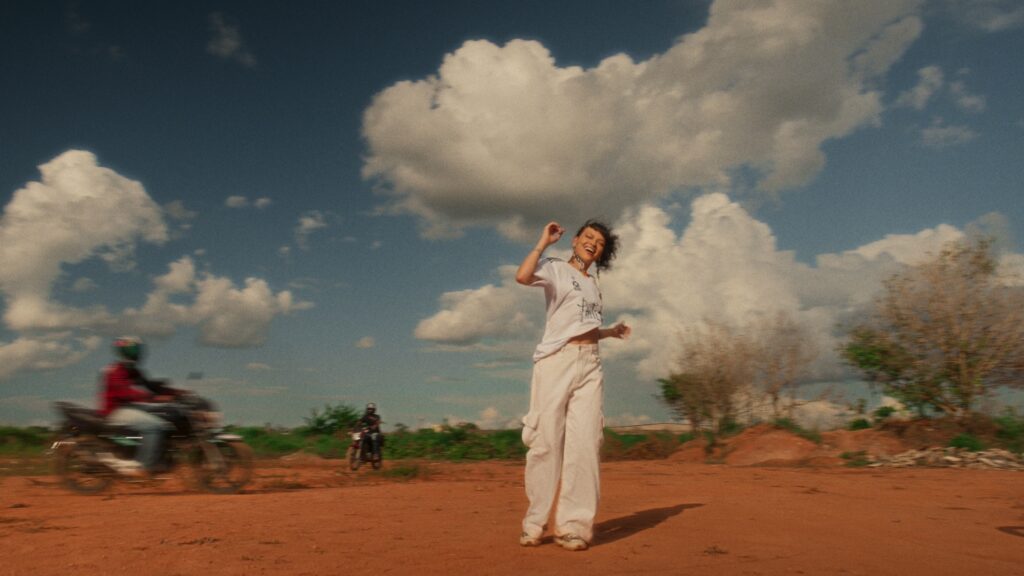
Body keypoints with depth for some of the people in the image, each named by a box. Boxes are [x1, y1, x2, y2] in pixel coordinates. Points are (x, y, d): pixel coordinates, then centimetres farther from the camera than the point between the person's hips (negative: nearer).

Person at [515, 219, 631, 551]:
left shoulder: (593, 285, 25)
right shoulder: (556, 269, 6)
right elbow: (522, 276, -17)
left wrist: (610, 332, 21)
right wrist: (544, 243, -7)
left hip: (589, 364, 6)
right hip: (556, 360, -5)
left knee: (585, 442, -4)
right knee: (546, 441, -6)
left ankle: (573, 524, -1)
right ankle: (534, 523, 5)